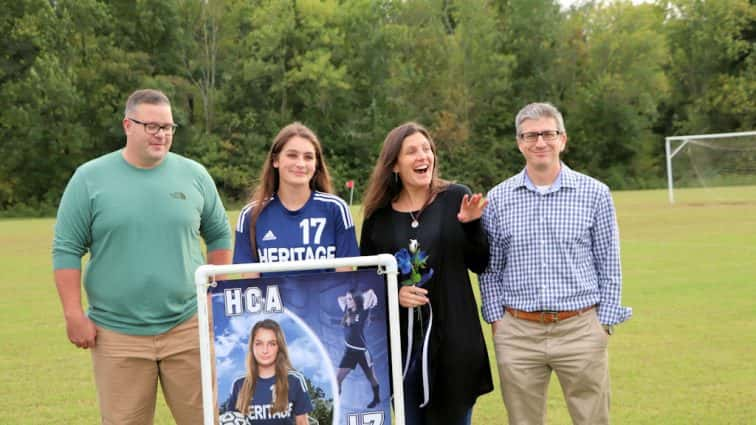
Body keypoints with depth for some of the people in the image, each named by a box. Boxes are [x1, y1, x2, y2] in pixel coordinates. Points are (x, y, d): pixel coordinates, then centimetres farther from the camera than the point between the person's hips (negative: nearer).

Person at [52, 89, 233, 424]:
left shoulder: (194, 175, 5)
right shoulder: (90, 178, -1)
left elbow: (219, 236, 15)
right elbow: (67, 249, -1)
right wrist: (74, 314, -5)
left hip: (188, 326, 2)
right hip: (116, 333, -1)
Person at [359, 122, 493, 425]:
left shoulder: (456, 199, -1)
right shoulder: (379, 214, 2)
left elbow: (480, 265, 3)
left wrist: (471, 225, -14)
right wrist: (394, 293, -11)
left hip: (452, 339, -1)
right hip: (399, 342, 2)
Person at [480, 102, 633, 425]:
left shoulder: (594, 193, 1)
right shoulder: (498, 199, 4)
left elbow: (609, 265, 4)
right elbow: (490, 269, 10)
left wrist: (604, 322, 0)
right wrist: (496, 321, 3)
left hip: (580, 329, -1)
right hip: (518, 334, 1)